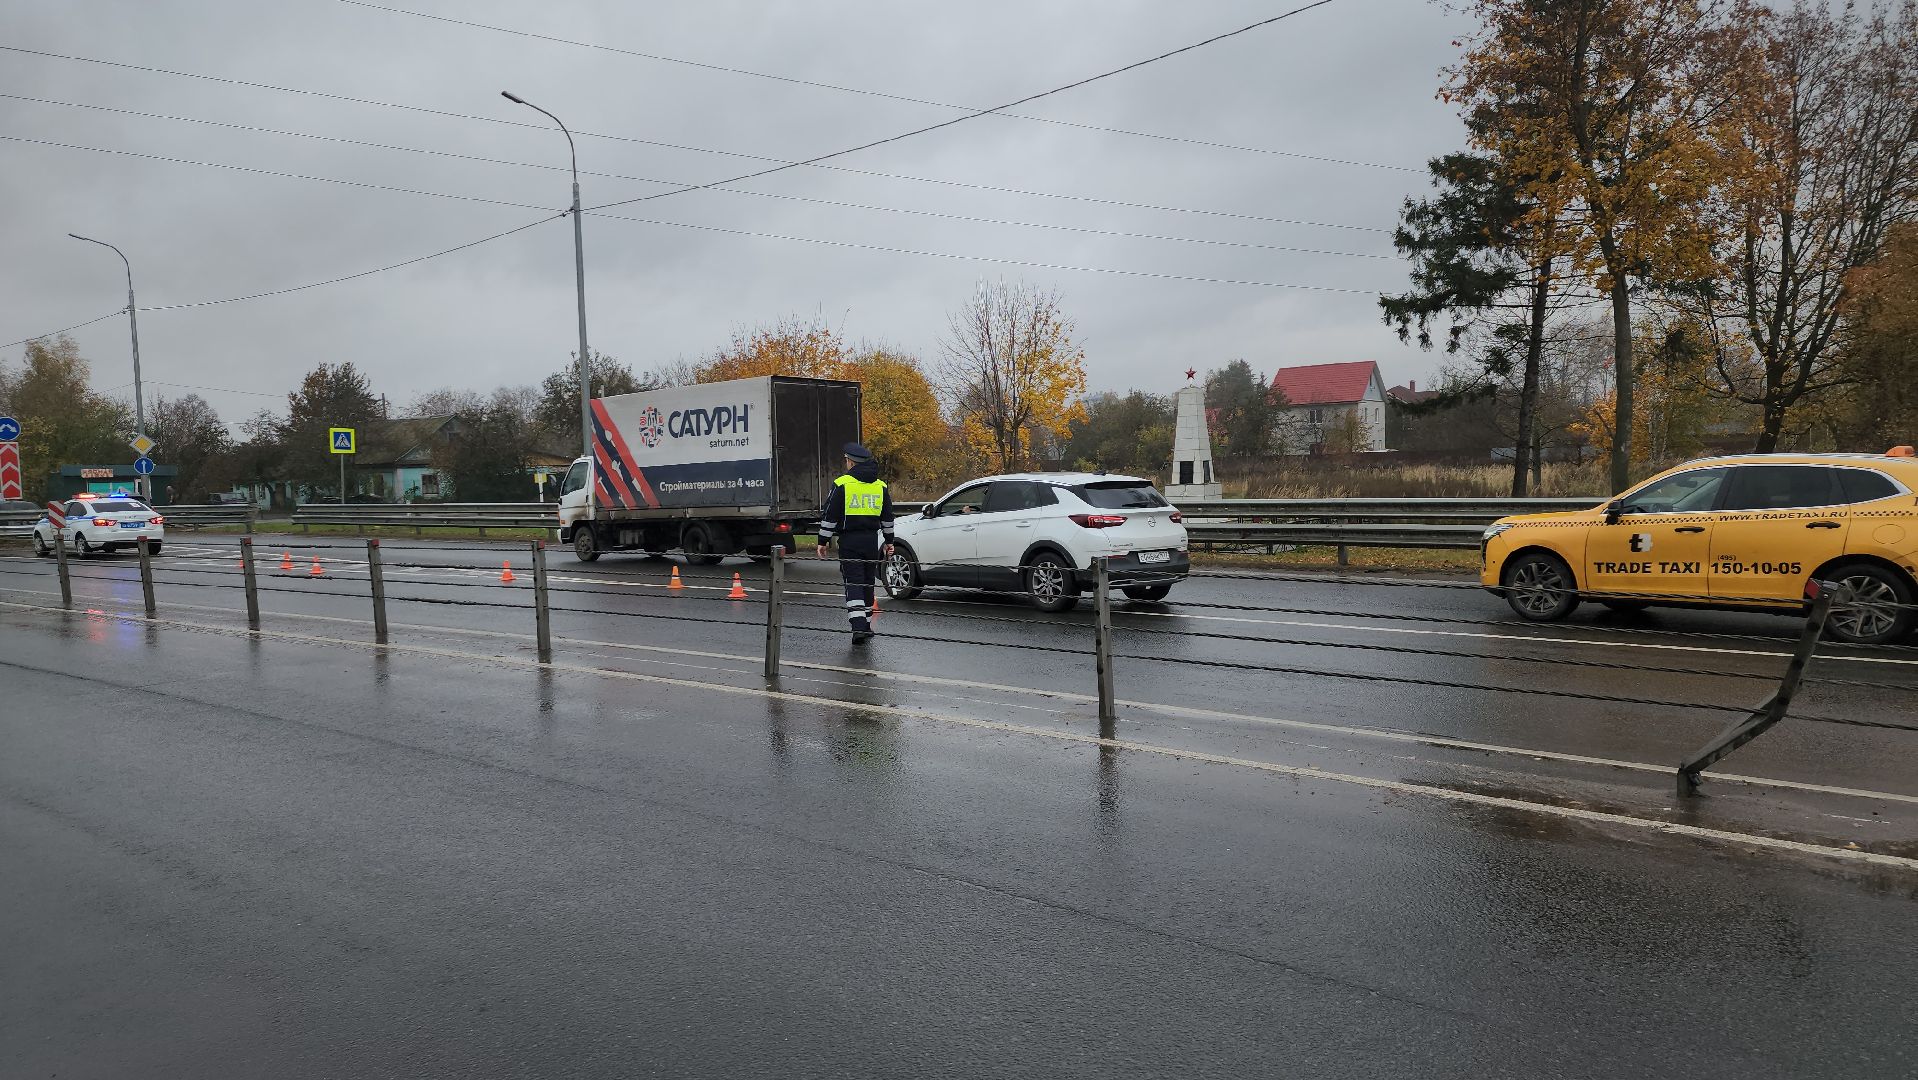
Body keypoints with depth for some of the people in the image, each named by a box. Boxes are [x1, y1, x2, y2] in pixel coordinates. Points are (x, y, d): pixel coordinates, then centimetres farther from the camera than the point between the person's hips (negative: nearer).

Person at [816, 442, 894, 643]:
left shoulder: (842, 484, -5)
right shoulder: (880, 486, 10)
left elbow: (829, 516, -6)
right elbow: (888, 518, 17)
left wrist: (823, 541, 0)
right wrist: (888, 541, 27)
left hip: (849, 542, -4)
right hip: (872, 541, 4)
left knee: (853, 583, -4)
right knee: (867, 583, 14)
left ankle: (858, 627, -17)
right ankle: (867, 626, 21)